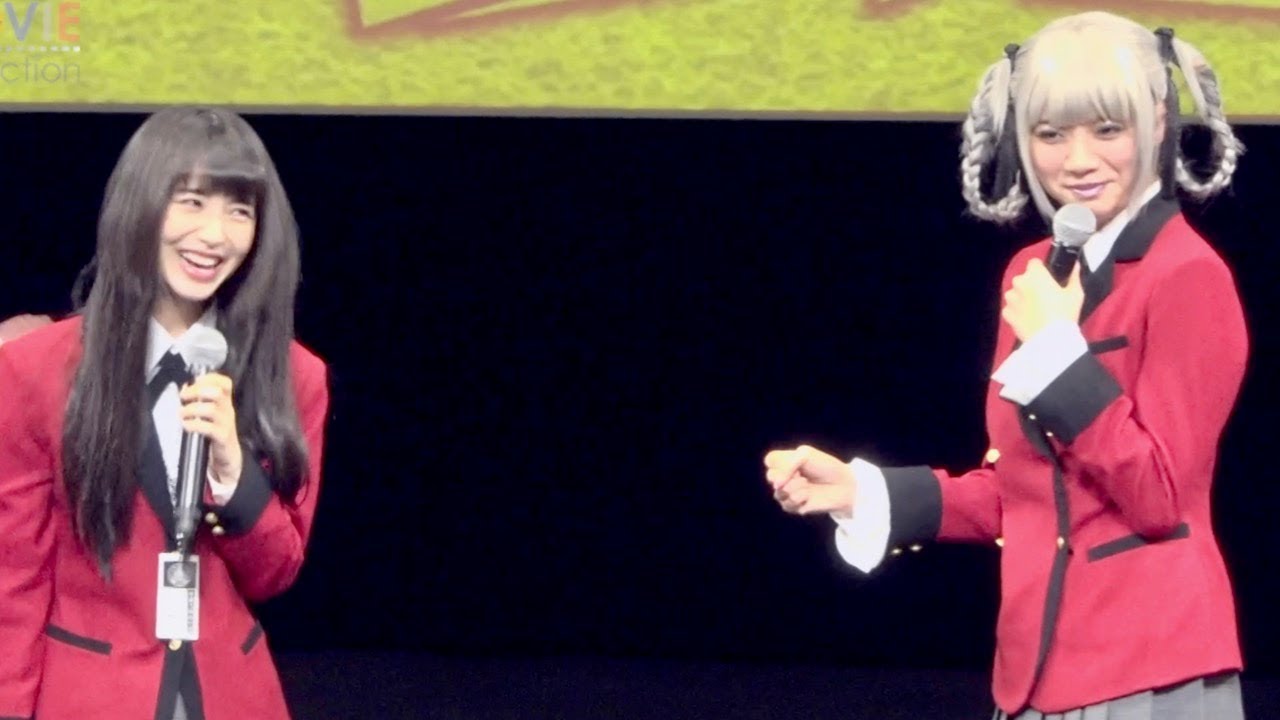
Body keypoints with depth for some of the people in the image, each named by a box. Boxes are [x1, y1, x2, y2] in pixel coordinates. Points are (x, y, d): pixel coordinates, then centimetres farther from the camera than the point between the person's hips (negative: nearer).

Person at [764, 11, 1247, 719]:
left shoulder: (1188, 277, -12)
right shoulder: (1033, 276, 11)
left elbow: (1158, 498, -15)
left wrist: (1059, 348, -17)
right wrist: (859, 491, 6)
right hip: (1041, 663, 7)